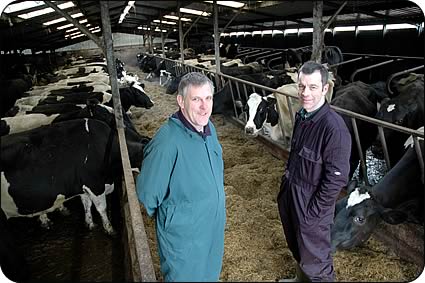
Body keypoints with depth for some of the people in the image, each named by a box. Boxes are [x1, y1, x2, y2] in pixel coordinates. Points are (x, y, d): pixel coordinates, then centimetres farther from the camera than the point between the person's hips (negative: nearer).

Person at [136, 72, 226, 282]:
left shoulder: (209, 127, -4)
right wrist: (170, 216, -5)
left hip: (214, 229, 7)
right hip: (183, 238, -6)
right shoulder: (168, 140, -30)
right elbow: (147, 192, -20)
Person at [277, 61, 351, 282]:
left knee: (314, 259, 13)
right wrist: (287, 178, 12)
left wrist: (313, 212, -17)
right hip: (291, 193, 8)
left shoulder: (334, 127, -26)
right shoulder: (301, 115, 0)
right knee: (297, 247, 29)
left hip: (312, 203, -8)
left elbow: (337, 179, -22)